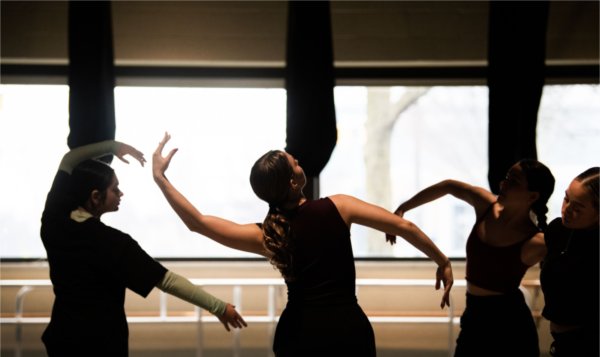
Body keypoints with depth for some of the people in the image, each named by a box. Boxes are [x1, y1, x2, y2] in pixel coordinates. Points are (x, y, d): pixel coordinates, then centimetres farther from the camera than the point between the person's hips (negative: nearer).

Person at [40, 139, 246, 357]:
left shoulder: (54, 222, -8)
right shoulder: (110, 243, -25)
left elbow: (69, 161, 8)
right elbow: (166, 280, -25)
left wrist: (111, 145, 8)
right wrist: (218, 307, -21)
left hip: (62, 336, 6)